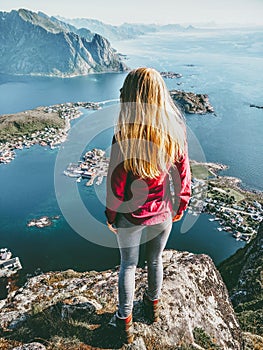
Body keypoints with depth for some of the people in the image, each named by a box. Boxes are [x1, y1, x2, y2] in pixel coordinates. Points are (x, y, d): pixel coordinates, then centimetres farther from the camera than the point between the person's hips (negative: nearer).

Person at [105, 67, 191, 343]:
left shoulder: (124, 137, -26)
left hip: (131, 216, -3)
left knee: (128, 265, 20)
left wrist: (110, 216, -1)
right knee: (155, 259, 27)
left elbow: (116, 185, -17)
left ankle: (125, 322, 38)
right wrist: (180, 206, 12)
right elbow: (183, 176, -5)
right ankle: (153, 305, 52)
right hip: (163, 213, 3)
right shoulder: (176, 133, -15)